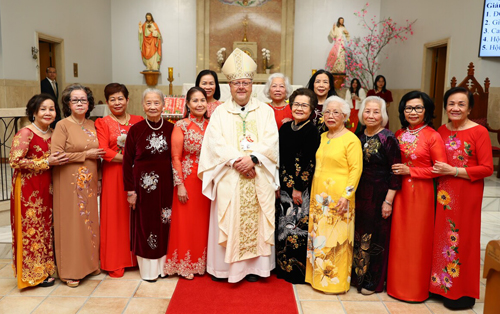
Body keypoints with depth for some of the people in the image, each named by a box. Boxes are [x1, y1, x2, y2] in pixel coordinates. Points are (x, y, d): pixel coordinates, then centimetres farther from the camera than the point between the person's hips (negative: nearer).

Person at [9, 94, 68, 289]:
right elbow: (15, 161, -19)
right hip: (28, 188, -7)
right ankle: (34, 273, 16)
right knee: (32, 229, 2)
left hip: (46, 187, 7)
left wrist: (58, 161, 2)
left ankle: (45, 269, 27)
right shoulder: (25, 134, -12)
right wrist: (47, 162, -20)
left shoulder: (52, 134, 9)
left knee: (46, 227, 13)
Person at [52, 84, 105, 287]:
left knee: (89, 221, 11)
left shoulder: (92, 125, 10)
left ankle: (89, 264, 25)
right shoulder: (63, 125, -7)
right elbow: (56, 156, -15)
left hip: (90, 182, 5)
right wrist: (86, 155, -13)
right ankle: (70, 271, 12)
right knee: (71, 223, 0)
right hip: (70, 182, -5)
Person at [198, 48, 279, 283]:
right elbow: (215, 143, -5)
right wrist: (237, 160, -17)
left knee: (255, 220, 5)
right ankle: (223, 266, 16)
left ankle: (254, 265, 17)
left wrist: (253, 158, -18)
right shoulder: (220, 112, 8)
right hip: (229, 178, 0)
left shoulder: (265, 111, 8)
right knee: (228, 220, 3)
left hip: (258, 178, 1)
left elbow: (271, 142, -2)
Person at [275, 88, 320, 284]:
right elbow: (279, 157, 11)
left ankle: (297, 270, 16)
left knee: (297, 228, 0)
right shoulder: (285, 128, 9)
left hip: (301, 189, -6)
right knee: (282, 226, 12)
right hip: (283, 186, 6)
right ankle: (282, 267, 27)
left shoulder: (312, 131, -9)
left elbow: (310, 163, -14)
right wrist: (277, 184, 6)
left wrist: (298, 188, -15)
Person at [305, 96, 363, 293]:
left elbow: (356, 169, -12)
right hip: (319, 197, 7)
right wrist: (314, 195, 15)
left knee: (337, 241, 0)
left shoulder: (351, 139, -8)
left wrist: (346, 195, -17)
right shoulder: (322, 137, 13)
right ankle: (319, 277, 27)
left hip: (339, 200, -7)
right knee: (318, 238, 12)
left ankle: (336, 281, 16)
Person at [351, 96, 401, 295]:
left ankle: (373, 281, 21)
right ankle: (358, 275, 29)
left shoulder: (388, 139, -10)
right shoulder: (359, 137, 7)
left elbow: (395, 173, -11)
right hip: (359, 194, 5)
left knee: (376, 236, 5)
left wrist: (388, 201, -15)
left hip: (379, 195, -5)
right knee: (358, 234, 12)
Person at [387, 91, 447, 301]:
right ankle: (397, 283, 25)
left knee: (417, 239, 5)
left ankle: (416, 288, 21)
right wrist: (395, 171, -1)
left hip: (421, 193, -4)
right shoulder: (399, 135, 7)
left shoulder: (432, 136, -8)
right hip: (399, 191, 5)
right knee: (398, 237, 10)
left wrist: (410, 171, -14)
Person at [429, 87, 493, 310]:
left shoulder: (479, 132, -10)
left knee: (462, 239, 4)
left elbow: (487, 168, -13)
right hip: (443, 193, 5)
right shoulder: (441, 131, 7)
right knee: (442, 236, 10)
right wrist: (438, 171, 0)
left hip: (467, 195, -5)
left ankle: (462, 292, 20)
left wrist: (453, 171, -18)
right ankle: (441, 284, 26)